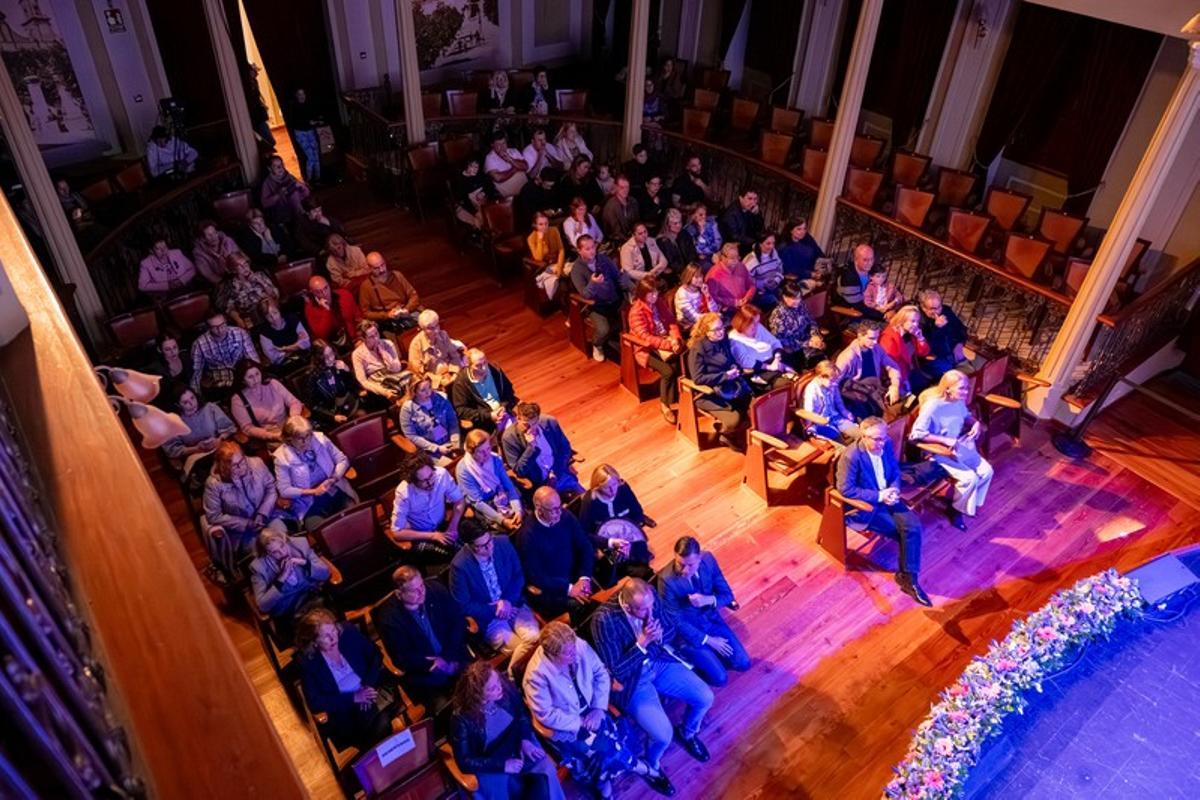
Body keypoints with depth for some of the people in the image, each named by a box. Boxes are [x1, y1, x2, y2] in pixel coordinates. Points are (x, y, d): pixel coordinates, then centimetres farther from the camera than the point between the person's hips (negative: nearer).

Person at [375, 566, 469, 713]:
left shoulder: (436, 590, -9)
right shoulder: (389, 618, -16)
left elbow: (459, 621, -2)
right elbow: (402, 659, -10)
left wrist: (448, 658, -12)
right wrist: (437, 666, -16)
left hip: (454, 657, 3)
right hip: (424, 673, -3)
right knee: (447, 709, -24)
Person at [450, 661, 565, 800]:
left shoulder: (506, 688, -15)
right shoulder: (462, 719, -24)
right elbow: (465, 762, -14)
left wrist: (525, 740, -10)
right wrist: (502, 765, -19)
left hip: (517, 746, 3)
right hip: (491, 766, -3)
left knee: (546, 773, -20)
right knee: (516, 788, -24)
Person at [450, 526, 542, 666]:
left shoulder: (503, 543, -9)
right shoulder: (460, 565, -19)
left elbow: (518, 576, 4)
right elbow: (463, 606, -11)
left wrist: (508, 601, -12)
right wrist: (495, 610, -14)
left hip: (513, 605, 4)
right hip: (486, 617, -3)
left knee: (535, 639, -23)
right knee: (526, 649, -22)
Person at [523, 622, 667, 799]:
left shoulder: (580, 646, -15)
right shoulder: (536, 674, -27)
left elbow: (601, 674, -3)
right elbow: (546, 715, -21)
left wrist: (599, 708, -13)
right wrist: (580, 722, -19)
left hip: (590, 711, 5)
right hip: (564, 727, -5)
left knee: (621, 734, -15)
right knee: (606, 749, -21)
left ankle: (604, 780, 10)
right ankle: (641, 769, 6)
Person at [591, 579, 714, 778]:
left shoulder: (649, 597, -16)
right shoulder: (604, 620, -31)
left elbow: (673, 628, 1)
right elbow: (617, 671, -24)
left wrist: (659, 635, -22)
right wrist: (642, 643, -32)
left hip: (659, 662, 5)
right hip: (631, 678, -5)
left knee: (705, 698, 0)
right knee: (663, 735, -17)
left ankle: (687, 732, 33)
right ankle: (651, 764, 19)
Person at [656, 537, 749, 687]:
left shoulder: (708, 559, -16)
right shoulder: (667, 579, -30)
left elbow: (727, 595, -7)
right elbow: (676, 622, -20)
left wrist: (708, 600, -29)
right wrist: (708, 640, -14)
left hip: (712, 619, 5)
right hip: (687, 631, -5)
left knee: (743, 663, 0)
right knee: (719, 678, -12)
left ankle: (706, 657, 21)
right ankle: (692, 663, 15)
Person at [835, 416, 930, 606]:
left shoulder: (887, 444, -5)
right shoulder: (850, 456, -24)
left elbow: (895, 470, 10)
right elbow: (845, 489, -22)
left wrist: (894, 489, -11)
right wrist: (878, 496, -23)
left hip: (886, 497, 6)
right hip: (864, 506, -6)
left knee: (913, 525, -16)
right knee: (907, 531, -14)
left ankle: (908, 577, -8)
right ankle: (905, 576, 10)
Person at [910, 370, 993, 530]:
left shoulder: (959, 402, -2)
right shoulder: (932, 406, -25)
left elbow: (967, 416, 20)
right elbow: (917, 433, -27)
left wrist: (976, 423, -4)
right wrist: (946, 440, -30)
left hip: (960, 447, 8)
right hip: (940, 453, -8)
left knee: (986, 471, -4)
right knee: (970, 478, -21)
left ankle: (969, 503, 18)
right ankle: (958, 509, 6)